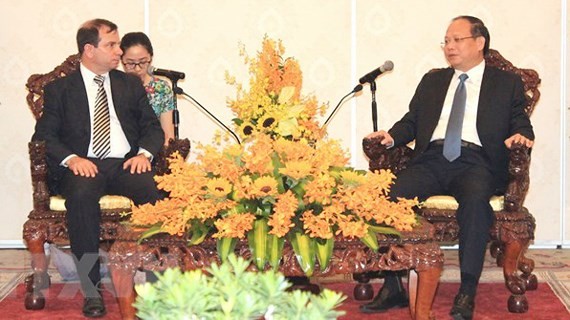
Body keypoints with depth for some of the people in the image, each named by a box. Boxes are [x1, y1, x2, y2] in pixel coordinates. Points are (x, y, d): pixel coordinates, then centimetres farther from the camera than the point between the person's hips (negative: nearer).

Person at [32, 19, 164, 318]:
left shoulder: (130, 84, 22)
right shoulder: (59, 89, 13)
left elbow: (152, 127, 16)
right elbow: (44, 135, 5)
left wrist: (144, 153, -6)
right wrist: (71, 158, -15)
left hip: (127, 164, 2)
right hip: (83, 166, -2)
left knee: (155, 189, -32)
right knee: (81, 194, -38)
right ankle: (91, 288, -31)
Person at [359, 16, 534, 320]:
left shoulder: (506, 83, 19)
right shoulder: (432, 81, 28)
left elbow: (520, 122, 13)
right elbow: (411, 120, 22)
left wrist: (520, 135, -11)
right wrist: (392, 136, 1)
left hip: (475, 161, -3)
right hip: (431, 158, 3)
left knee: (475, 199, -38)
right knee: (392, 196, -27)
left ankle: (467, 293, -33)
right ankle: (392, 287, -21)